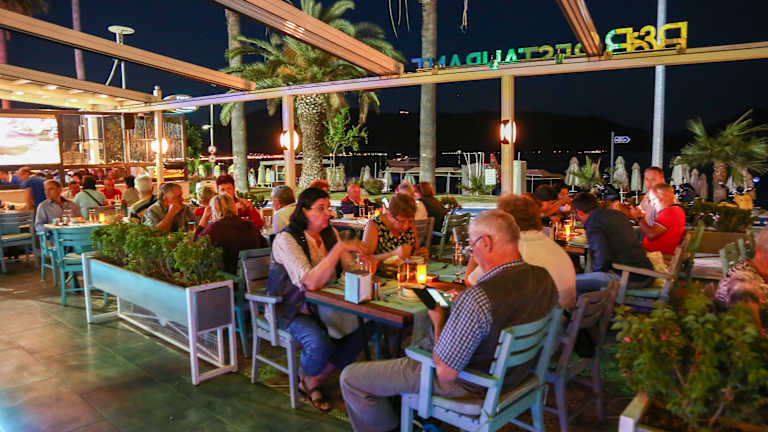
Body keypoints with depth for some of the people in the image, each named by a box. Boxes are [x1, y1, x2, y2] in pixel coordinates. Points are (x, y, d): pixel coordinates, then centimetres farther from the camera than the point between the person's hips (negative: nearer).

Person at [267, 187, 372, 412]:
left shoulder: (330, 233, 2)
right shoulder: (286, 239, -19)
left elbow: (348, 267, 11)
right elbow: (310, 282, -31)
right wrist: (340, 247, -33)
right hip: (291, 309, -6)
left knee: (360, 332, -16)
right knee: (320, 343, -31)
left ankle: (314, 381, 6)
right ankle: (306, 378, 7)